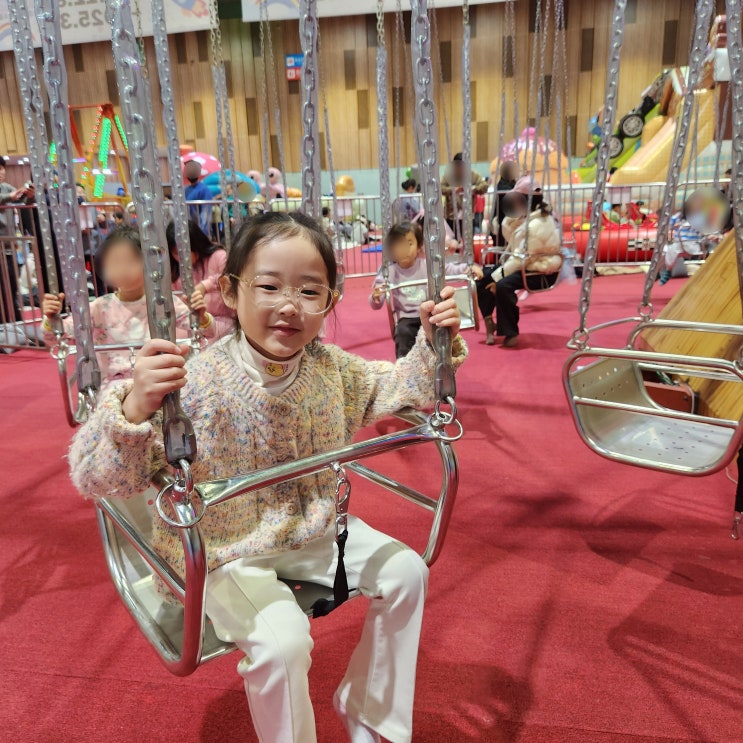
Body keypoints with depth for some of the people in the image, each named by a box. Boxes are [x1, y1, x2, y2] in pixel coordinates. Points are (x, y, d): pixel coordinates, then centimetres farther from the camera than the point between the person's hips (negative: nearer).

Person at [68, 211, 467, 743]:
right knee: (282, 639, -27)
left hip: (315, 530, 6)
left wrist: (433, 341, -7)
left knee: (405, 571, 3)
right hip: (225, 553, -5)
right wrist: (134, 408, -47)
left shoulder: (331, 367, -8)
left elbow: (399, 389, 9)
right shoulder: (195, 382, -27)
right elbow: (96, 479, -28)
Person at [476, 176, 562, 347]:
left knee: (503, 286, -34)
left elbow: (522, 258, -25)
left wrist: (497, 276, -22)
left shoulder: (537, 224, -23)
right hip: (528, 265, 10)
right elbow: (509, 236, 13)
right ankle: (490, 322, 1)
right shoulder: (528, 216, 7)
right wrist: (511, 217, -1)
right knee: (483, 277, -1)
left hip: (542, 272, -10)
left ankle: (511, 333, -18)